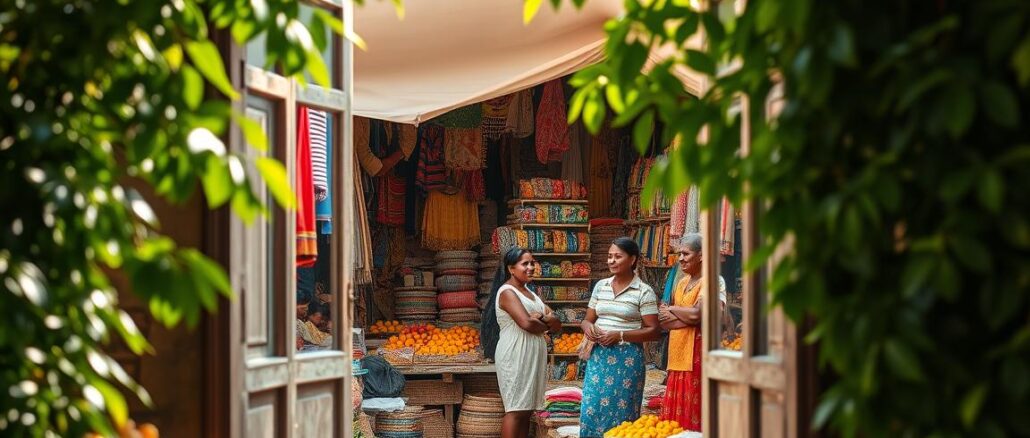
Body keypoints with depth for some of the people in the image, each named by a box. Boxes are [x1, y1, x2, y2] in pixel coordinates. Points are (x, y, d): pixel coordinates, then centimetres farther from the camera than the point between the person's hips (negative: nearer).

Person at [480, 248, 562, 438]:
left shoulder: (529, 292, 18)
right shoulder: (507, 292, -9)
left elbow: (557, 324, 10)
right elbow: (526, 323, -23)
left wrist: (543, 317, -12)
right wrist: (546, 326, -3)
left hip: (532, 357, 9)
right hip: (515, 356, -9)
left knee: (527, 409, 7)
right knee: (516, 410, -10)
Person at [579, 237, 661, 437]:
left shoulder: (644, 292, -5)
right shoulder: (600, 286, 11)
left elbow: (653, 330, -8)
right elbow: (588, 319, 18)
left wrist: (620, 335, -16)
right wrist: (588, 327, -6)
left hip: (627, 358, -4)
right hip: (599, 356, 5)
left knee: (621, 413, -1)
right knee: (591, 410, -1)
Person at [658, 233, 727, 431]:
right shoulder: (682, 283, 18)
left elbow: (696, 314, -19)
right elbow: (664, 322, 14)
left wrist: (672, 309, -3)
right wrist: (683, 317, -6)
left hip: (697, 354, -8)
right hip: (677, 355, 8)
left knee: (692, 414, -8)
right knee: (674, 414, 6)